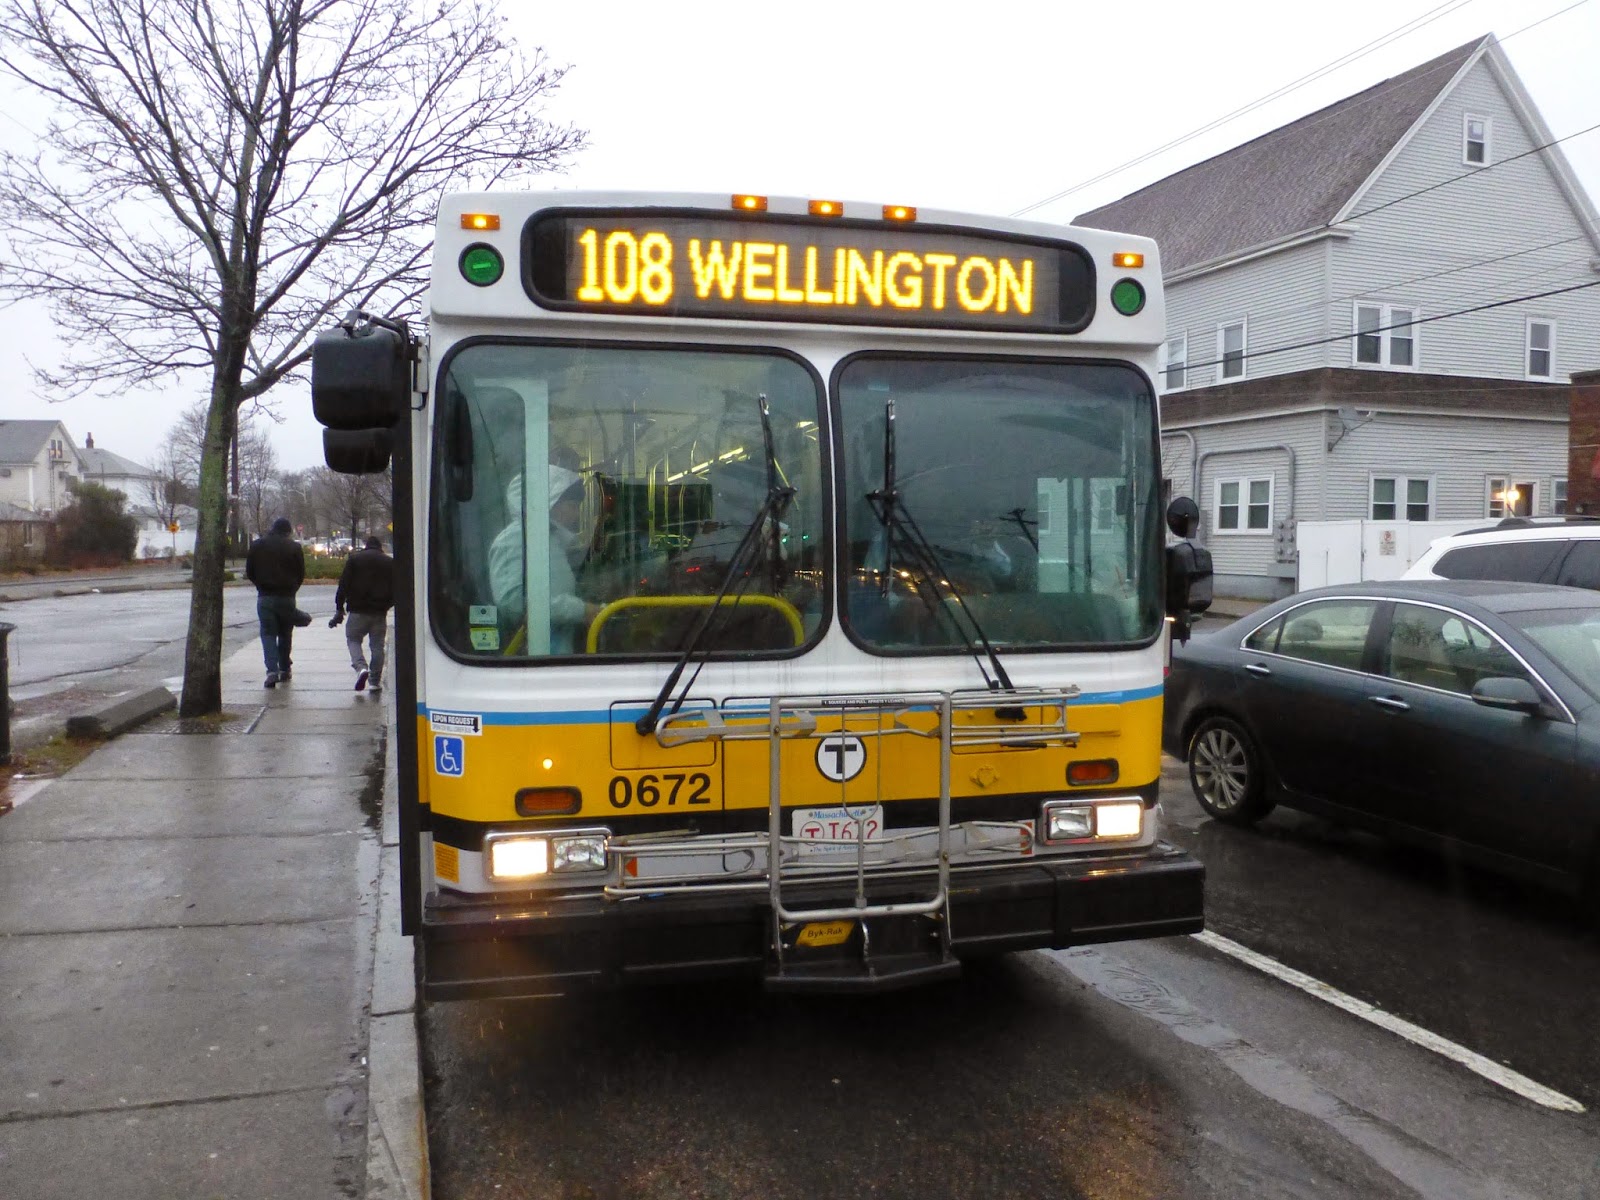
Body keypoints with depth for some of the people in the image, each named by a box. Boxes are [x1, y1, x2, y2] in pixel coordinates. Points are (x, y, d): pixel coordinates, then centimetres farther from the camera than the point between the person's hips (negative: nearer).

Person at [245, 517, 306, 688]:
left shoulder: (257, 545, 5)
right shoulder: (294, 547, -1)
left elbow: (249, 572, 8)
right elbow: (301, 574, 2)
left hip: (265, 597, 0)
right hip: (287, 597, 0)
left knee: (268, 633, 1)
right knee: (285, 633, 13)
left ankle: (272, 670, -15)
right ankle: (284, 669, 19)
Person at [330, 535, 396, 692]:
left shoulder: (354, 559, 4)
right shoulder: (390, 562, 9)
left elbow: (344, 585, -1)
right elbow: (395, 589, 8)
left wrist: (339, 608, 1)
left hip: (358, 610, -2)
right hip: (380, 612, 2)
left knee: (353, 639, 11)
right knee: (377, 645, 8)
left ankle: (361, 667, -15)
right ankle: (375, 681, 7)